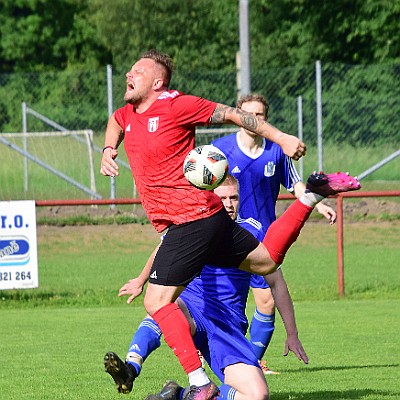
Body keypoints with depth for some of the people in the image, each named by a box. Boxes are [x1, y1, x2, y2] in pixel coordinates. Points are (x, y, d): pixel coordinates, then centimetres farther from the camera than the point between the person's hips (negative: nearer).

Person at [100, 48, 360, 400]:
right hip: (206, 218, 9)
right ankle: (312, 195, 27)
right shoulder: (128, 114, 13)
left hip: (191, 221, -9)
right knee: (265, 260, 23)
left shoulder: (175, 105, -12)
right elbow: (116, 121, 38)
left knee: (157, 301, -16)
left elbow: (231, 114, -6)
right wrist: (108, 150, 19)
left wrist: (280, 138, -6)